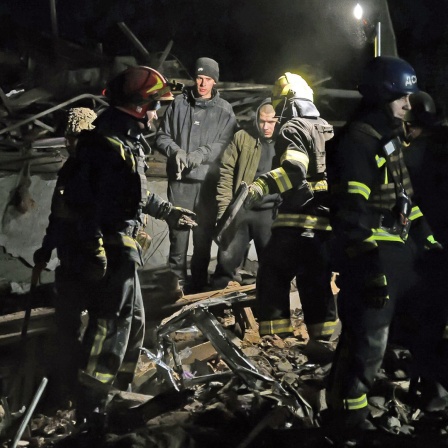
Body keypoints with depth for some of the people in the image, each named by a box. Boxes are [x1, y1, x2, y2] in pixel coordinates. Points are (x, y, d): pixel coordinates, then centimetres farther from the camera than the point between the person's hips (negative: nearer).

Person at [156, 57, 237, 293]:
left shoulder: (224, 110, 4)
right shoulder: (178, 104, 6)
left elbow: (226, 142, -4)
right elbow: (162, 136, 9)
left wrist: (202, 154, -18)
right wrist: (175, 151, -10)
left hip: (208, 180, 0)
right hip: (180, 179, 0)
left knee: (204, 234, 7)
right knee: (178, 231, -3)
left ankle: (199, 282, 17)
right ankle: (177, 280, 5)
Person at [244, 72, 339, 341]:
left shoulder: (293, 130, -7)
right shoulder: (328, 131, 20)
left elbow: (293, 170, -25)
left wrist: (262, 186, -35)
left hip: (299, 221, -8)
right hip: (328, 221, 8)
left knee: (273, 276, -3)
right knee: (317, 281, 13)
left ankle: (275, 337, -7)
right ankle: (324, 337, 14)